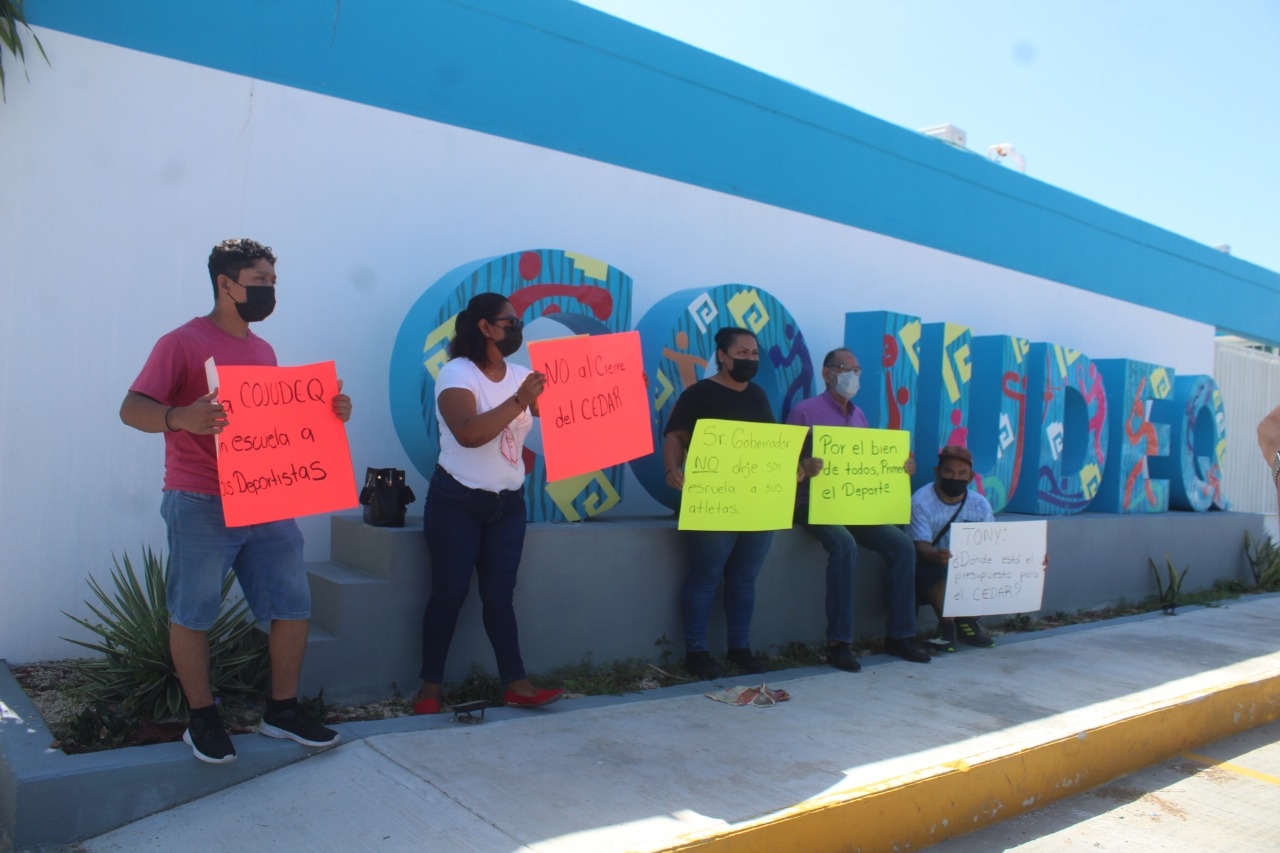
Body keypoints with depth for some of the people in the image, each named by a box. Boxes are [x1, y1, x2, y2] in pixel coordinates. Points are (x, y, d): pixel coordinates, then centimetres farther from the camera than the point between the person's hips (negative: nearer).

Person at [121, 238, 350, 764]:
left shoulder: (263, 351, 15)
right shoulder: (183, 343, -6)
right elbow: (132, 409, -14)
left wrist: (330, 412, 1)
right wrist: (180, 417, -36)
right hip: (201, 505, -6)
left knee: (293, 604, 6)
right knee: (193, 614, 4)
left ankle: (282, 710, 19)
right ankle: (202, 720, 19)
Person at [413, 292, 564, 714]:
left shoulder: (522, 376, 6)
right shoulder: (456, 373, -12)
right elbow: (469, 434, -28)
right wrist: (518, 400, -30)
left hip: (508, 504, 5)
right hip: (457, 501, -5)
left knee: (499, 596, 5)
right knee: (449, 593, 0)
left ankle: (515, 684, 6)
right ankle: (430, 685, 11)